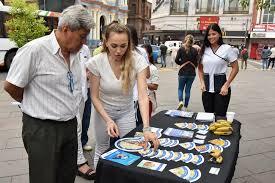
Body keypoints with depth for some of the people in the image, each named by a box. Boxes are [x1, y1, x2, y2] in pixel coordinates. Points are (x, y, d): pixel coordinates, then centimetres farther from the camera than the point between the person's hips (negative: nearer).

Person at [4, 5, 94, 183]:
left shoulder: (75, 52, 4)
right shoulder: (34, 50, -18)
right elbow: (11, 87, -11)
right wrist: (33, 104, 4)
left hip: (70, 126, 7)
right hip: (42, 129, -6)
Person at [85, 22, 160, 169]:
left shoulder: (138, 61, -23)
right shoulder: (96, 63, -22)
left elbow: (143, 96, -29)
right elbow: (95, 97, -14)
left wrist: (146, 129, -39)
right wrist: (108, 120, -28)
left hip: (126, 112, 1)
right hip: (102, 110, 0)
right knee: (102, 150, 15)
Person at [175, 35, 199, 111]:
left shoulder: (181, 49, -5)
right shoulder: (195, 50, -3)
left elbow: (177, 60, -5)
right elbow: (197, 61, -2)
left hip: (182, 72, -1)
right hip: (192, 73, 2)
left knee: (180, 88, 14)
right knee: (188, 89, 12)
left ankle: (180, 101, -11)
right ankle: (185, 107, 17)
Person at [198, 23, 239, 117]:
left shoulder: (227, 48, -4)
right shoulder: (204, 49, 7)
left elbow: (235, 68, -2)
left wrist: (226, 85, -10)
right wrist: (202, 83, 0)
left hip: (220, 87, -4)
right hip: (207, 88, 4)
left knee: (220, 116, 0)